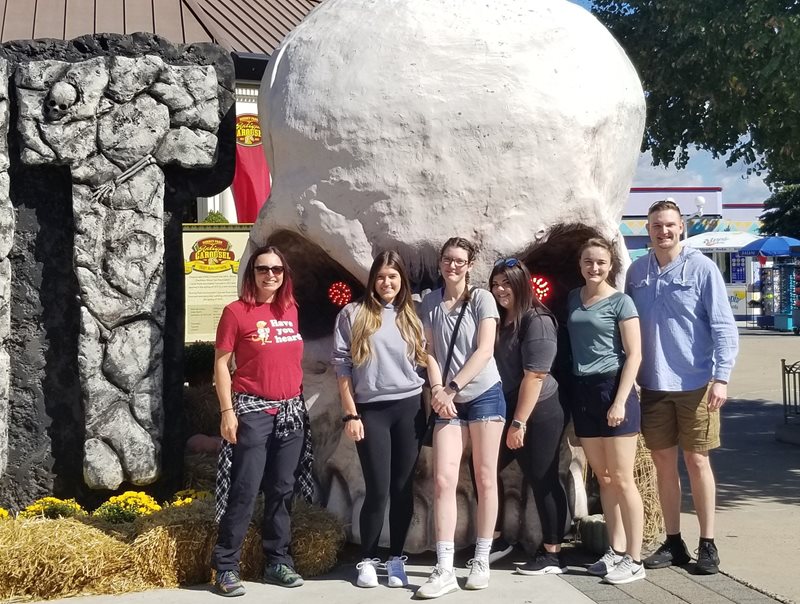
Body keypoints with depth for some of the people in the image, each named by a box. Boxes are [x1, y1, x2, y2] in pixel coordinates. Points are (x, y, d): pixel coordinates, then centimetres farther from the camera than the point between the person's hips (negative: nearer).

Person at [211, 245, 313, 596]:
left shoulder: (291, 310, 10)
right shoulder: (236, 312, -5)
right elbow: (221, 363, -6)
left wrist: (301, 400, 15)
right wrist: (227, 411, -13)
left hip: (291, 410, 5)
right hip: (253, 411, -5)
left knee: (282, 490, 9)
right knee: (245, 491, -7)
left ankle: (277, 561, 18)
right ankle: (226, 566, 1)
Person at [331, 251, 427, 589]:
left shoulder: (410, 317, 11)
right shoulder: (353, 315, 1)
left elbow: (424, 358, 12)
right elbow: (342, 367, -1)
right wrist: (350, 414, -6)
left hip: (409, 407, 3)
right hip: (371, 410, -3)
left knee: (403, 487, 5)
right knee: (378, 489, -4)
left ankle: (396, 558, 17)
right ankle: (367, 560, 12)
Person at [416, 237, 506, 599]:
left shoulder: (482, 299, -4)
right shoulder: (429, 303, 6)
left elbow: (485, 351, -11)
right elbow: (430, 352, 5)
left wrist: (452, 387, -15)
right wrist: (437, 390, -10)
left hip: (484, 395, -2)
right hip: (448, 402, 2)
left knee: (485, 478, 3)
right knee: (443, 481, -7)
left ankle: (481, 560, 14)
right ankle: (444, 569, -6)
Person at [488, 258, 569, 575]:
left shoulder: (537, 321, -14)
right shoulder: (498, 319, 13)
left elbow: (535, 375, -19)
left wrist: (519, 422, -21)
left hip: (538, 415, -9)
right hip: (505, 411, 9)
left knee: (542, 480, -2)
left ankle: (552, 554, 7)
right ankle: (493, 539, 20)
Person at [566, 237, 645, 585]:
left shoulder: (620, 302, -5)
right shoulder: (573, 299, 12)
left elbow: (634, 355, -9)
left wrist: (620, 401, -16)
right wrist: (571, 392, 6)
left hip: (613, 389, -6)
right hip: (582, 391, 6)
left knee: (622, 480, -4)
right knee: (603, 478, 11)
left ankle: (634, 560, 1)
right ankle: (616, 551, 19)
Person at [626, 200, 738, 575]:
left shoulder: (701, 268, -7)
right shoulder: (637, 270, 5)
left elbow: (724, 326, -8)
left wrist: (721, 377, -15)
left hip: (695, 384, -4)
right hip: (653, 384, 4)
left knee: (696, 460, 1)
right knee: (663, 462, 9)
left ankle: (708, 544, 12)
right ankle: (673, 543, 20)